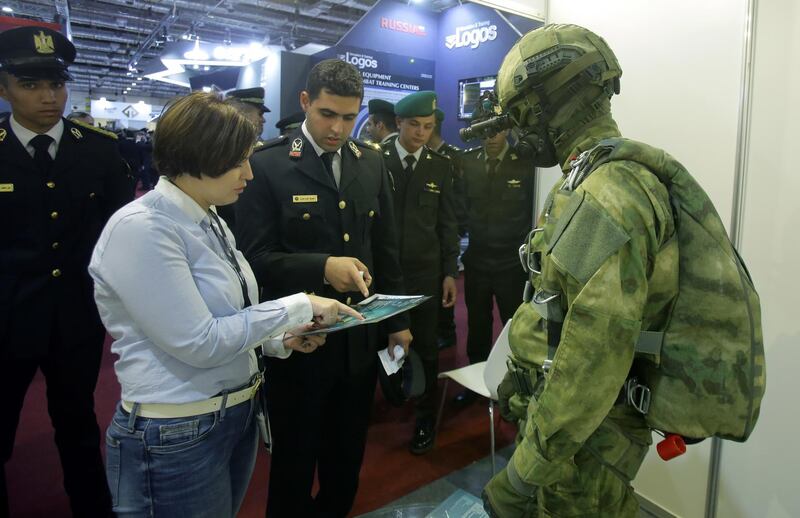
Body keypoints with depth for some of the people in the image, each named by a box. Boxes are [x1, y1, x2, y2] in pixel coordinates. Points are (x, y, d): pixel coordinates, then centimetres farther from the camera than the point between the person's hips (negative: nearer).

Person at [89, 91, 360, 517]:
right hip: (178, 436, -8)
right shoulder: (140, 229, -21)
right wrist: (298, 307, -19)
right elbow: (199, 342, -25)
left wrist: (280, 339, -3)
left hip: (237, 414, 8)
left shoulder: (209, 222, 5)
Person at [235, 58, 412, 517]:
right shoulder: (267, 165, -10)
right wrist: (322, 268, -28)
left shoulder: (371, 163, 5)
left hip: (360, 336, 5)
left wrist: (398, 319, 10)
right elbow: (257, 256, -13)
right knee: (295, 458, 15)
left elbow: (385, 247, 10)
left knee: (348, 453, 21)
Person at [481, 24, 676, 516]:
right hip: (584, 411, 9)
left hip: (586, 430, -9)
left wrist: (525, 472, -23)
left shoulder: (605, 196, -26)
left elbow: (594, 357, -30)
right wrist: (524, 372, 20)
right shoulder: (618, 178, 8)